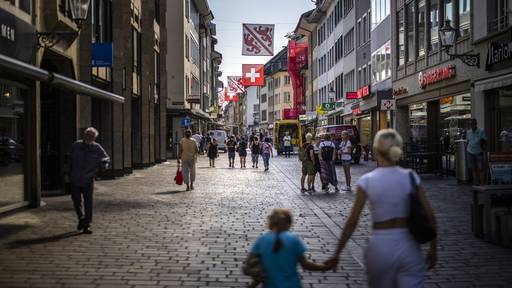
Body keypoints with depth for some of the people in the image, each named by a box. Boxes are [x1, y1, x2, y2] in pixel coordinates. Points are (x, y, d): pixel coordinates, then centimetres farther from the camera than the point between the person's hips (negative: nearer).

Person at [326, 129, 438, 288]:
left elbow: (352, 221, -8)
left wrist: (336, 254, 0)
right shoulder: (411, 177, -2)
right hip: (410, 247, 1)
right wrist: (433, 249, 10)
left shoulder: (367, 181, -7)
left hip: (380, 246, -1)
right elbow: (429, 216, -2)